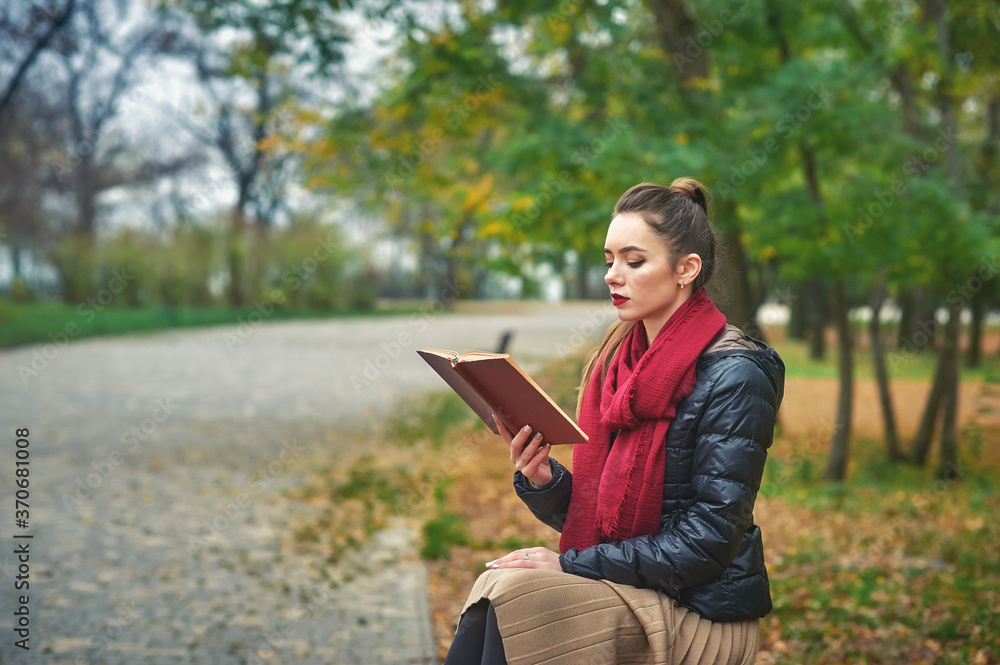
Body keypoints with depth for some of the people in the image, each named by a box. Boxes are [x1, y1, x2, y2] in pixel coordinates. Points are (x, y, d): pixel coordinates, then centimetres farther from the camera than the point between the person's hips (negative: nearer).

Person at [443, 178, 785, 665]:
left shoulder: (734, 375, -13)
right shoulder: (622, 361, 9)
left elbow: (708, 539, -17)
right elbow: (592, 512, 12)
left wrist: (571, 565, -16)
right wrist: (541, 479, -10)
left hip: (705, 616, -6)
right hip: (626, 593, 6)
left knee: (513, 593, -25)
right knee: (493, 590, -20)